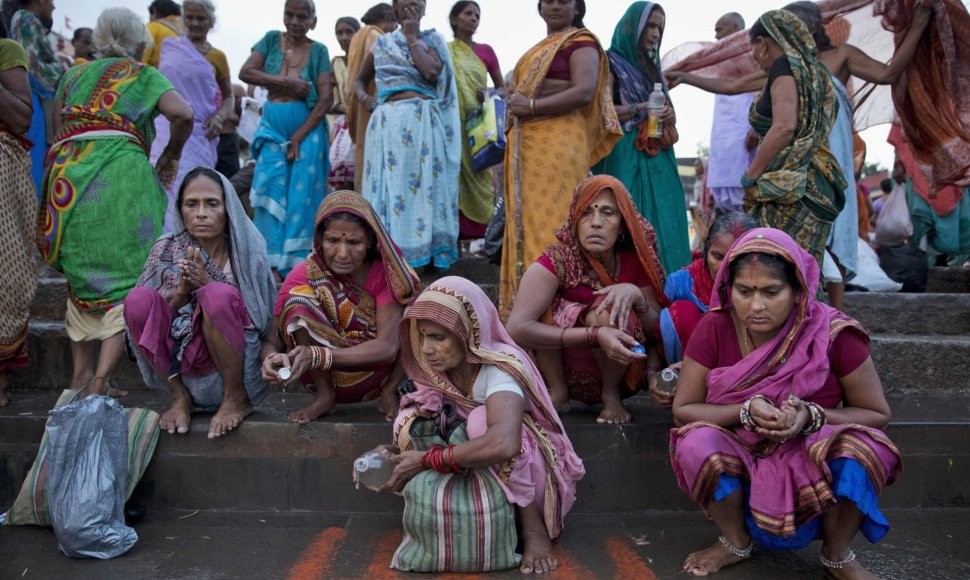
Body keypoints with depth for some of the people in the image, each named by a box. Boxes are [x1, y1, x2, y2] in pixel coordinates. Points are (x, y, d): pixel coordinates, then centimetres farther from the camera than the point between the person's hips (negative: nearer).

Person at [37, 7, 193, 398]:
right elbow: (182, 114, -5)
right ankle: (101, 379, -14)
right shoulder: (143, 74, 12)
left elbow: (58, 130, 22)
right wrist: (171, 155, 9)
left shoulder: (74, 76, 27)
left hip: (65, 175, 5)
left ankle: (80, 373, 13)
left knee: (81, 275, 15)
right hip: (120, 173, -5)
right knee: (128, 278, -4)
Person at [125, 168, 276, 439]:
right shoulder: (166, 250, 2)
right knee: (138, 298, -19)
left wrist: (207, 284, -19)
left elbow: (260, 322, -8)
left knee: (218, 294, -29)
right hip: (180, 369, 3)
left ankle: (237, 398, -11)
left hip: (237, 366, -2)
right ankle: (179, 396, -4)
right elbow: (151, 315, 3)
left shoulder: (246, 253, -4)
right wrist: (180, 292, -18)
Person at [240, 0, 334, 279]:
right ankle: (272, 263, -3)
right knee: (272, 194, -6)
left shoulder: (318, 51, 1)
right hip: (273, 127, 2)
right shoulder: (272, 40, 8)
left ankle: (296, 265, 2)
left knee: (301, 197, -3)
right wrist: (284, 82, -12)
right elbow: (246, 73, -1)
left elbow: (325, 99, -7)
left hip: (307, 129, -2)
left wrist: (299, 137, -12)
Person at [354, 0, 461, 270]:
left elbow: (432, 72, -8)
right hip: (390, 122, 2)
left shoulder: (432, 40, 12)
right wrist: (363, 97, 3)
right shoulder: (382, 43, 18)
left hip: (424, 122, -1)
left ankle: (426, 250, -3)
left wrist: (412, 37, 1)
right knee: (390, 184, -1)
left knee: (425, 183, -5)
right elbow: (360, 79, 25)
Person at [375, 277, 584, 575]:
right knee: (410, 421, -16)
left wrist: (426, 460, -39)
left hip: (531, 473, -6)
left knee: (482, 420, -34)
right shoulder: (441, 367, -10)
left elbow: (503, 444, -48)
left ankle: (534, 527, -16)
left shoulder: (498, 369, -30)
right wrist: (396, 459, -24)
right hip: (472, 475, 6)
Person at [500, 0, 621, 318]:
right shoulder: (541, 47, 26)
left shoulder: (581, 41, 0)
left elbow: (585, 91, -15)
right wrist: (515, 107, 7)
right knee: (527, 219, 4)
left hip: (558, 144, -8)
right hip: (529, 144, 8)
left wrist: (531, 106, -15)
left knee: (551, 217, -12)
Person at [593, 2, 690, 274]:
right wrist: (641, 109, -16)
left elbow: (668, 111, 22)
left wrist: (668, 117, -1)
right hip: (627, 158, -7)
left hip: (658, 159, 7)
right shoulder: (611, 62, 1)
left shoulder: (651, 65, 22)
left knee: (663, 221, 1)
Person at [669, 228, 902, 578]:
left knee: (861, 450, -30)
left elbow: (877, 415, -5)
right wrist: (747, 411, -27)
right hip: (742, 471, 1)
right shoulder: (715, 329, -15)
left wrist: (812, 416, -24)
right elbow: (683, 410, -10)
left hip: (814, 470, 0)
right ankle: (736, 543, 2)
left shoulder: (833, 334, -17)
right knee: (696, 443, -29)